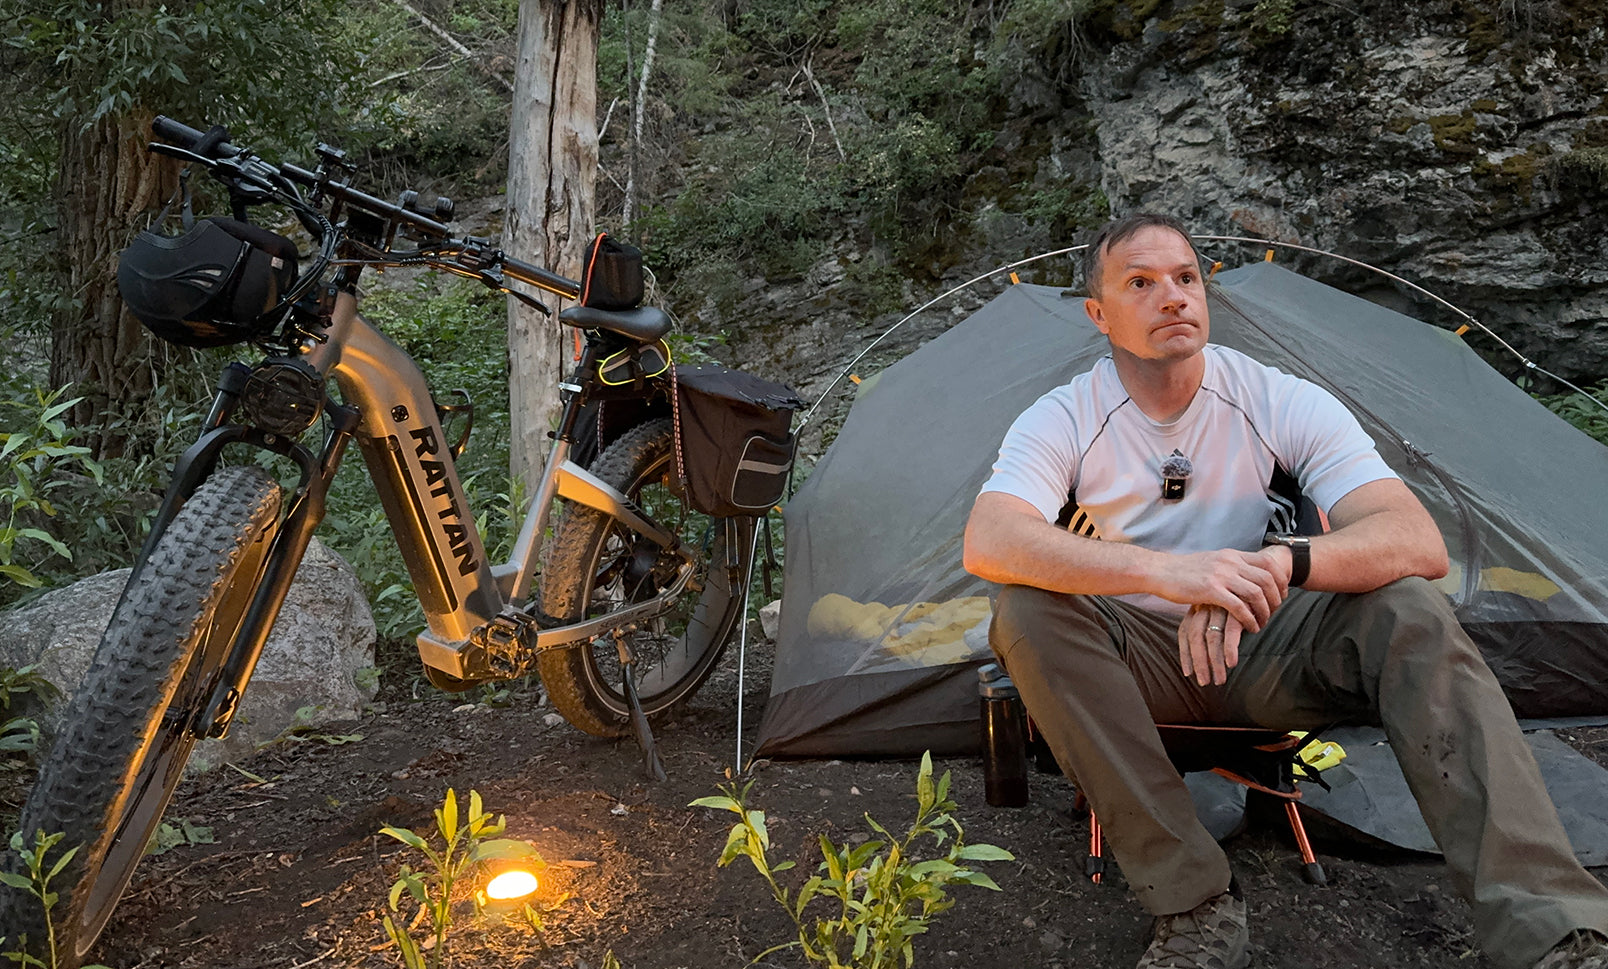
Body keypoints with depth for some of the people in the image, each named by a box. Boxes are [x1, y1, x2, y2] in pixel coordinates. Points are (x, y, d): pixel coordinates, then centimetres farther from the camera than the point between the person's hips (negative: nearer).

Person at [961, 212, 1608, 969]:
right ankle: (1193, 906, -27)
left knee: (1407, 609, -26)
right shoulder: (1062, 421, -13)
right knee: (1027, 613, -32)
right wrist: (1164, 571, -47)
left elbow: (1417, 541, -20)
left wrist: (1279, 563, -41)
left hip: (1268, 652, 1)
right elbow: (988, 543, -33)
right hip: (1139, 662, -1)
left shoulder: (1283, 403, -10)